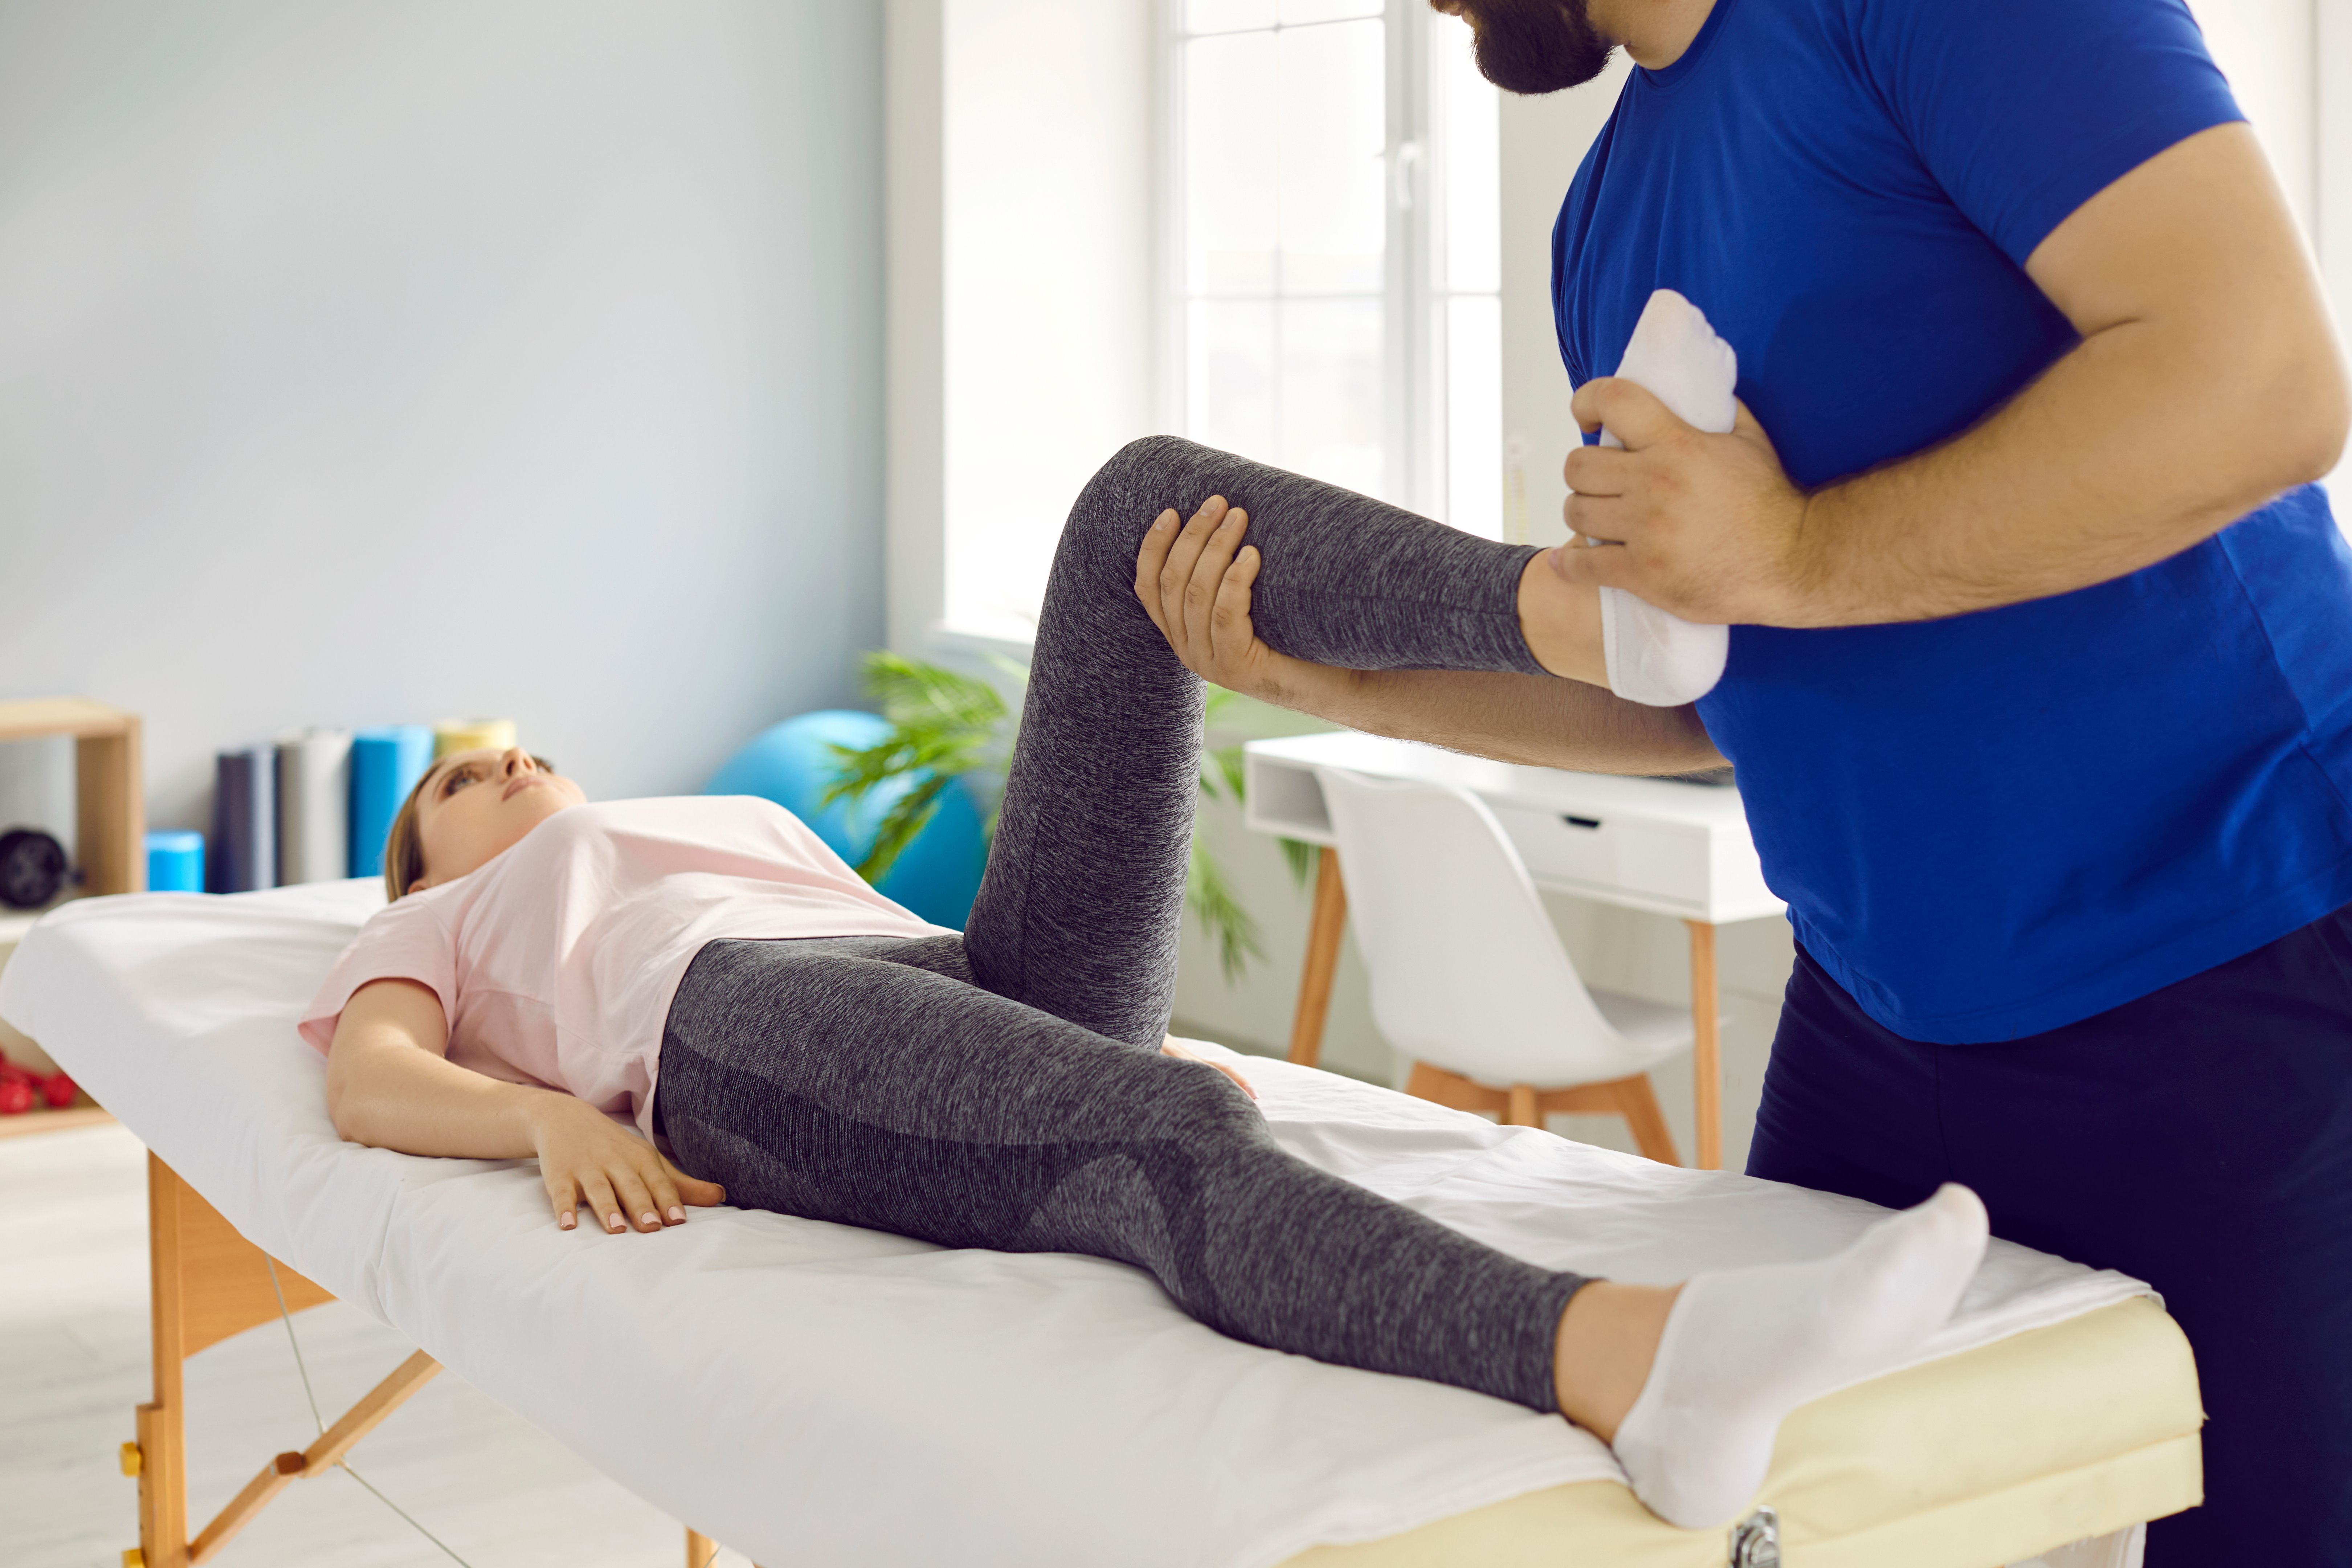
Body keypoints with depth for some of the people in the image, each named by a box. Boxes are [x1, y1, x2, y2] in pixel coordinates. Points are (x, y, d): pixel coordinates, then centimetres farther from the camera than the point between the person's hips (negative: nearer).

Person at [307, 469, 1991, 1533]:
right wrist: (549, 1115, -10)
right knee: (1174, 1136, -39)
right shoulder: (437, 933, 35)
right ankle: (1631, 1361, -68)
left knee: (1151, 501, -10)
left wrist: (1134, 1018, 11)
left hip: (1003, 982, 5)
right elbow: (369, 1079, 13)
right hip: (737, 1034, -5)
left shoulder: (753, 828, 47)